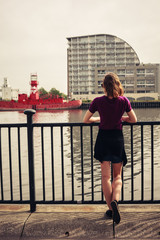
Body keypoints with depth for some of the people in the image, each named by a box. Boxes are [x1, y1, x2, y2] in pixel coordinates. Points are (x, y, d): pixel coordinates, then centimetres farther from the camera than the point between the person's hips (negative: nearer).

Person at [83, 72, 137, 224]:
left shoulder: (98, 101, -8)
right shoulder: (124, 101, -6)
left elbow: (85, 120, 2)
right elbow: (134, 120, 6)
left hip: (103, 139, -1)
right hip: (118, 138, 1)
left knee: (106, 176, 6)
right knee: (117, 176, 13)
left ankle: (110, 209, 9)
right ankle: (115, 200, -11)